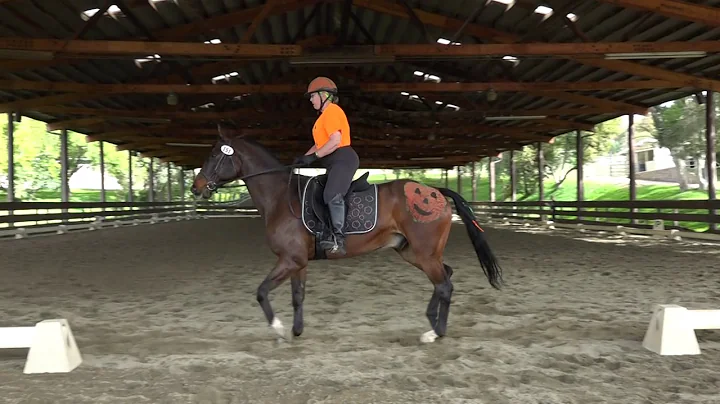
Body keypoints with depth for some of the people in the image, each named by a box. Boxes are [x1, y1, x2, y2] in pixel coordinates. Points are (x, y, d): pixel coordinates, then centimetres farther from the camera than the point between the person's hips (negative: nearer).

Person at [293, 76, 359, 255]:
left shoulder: (332, 111, -8)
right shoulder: (325, 115, 24)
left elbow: (335, 141, -20)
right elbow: (320, 144, 25)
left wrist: (313, 157, -17)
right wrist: (303, 158, 13)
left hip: (343, 160, -12)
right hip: (334, 163, 12)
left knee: (332, 195, -28)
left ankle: (338, 236, -33)